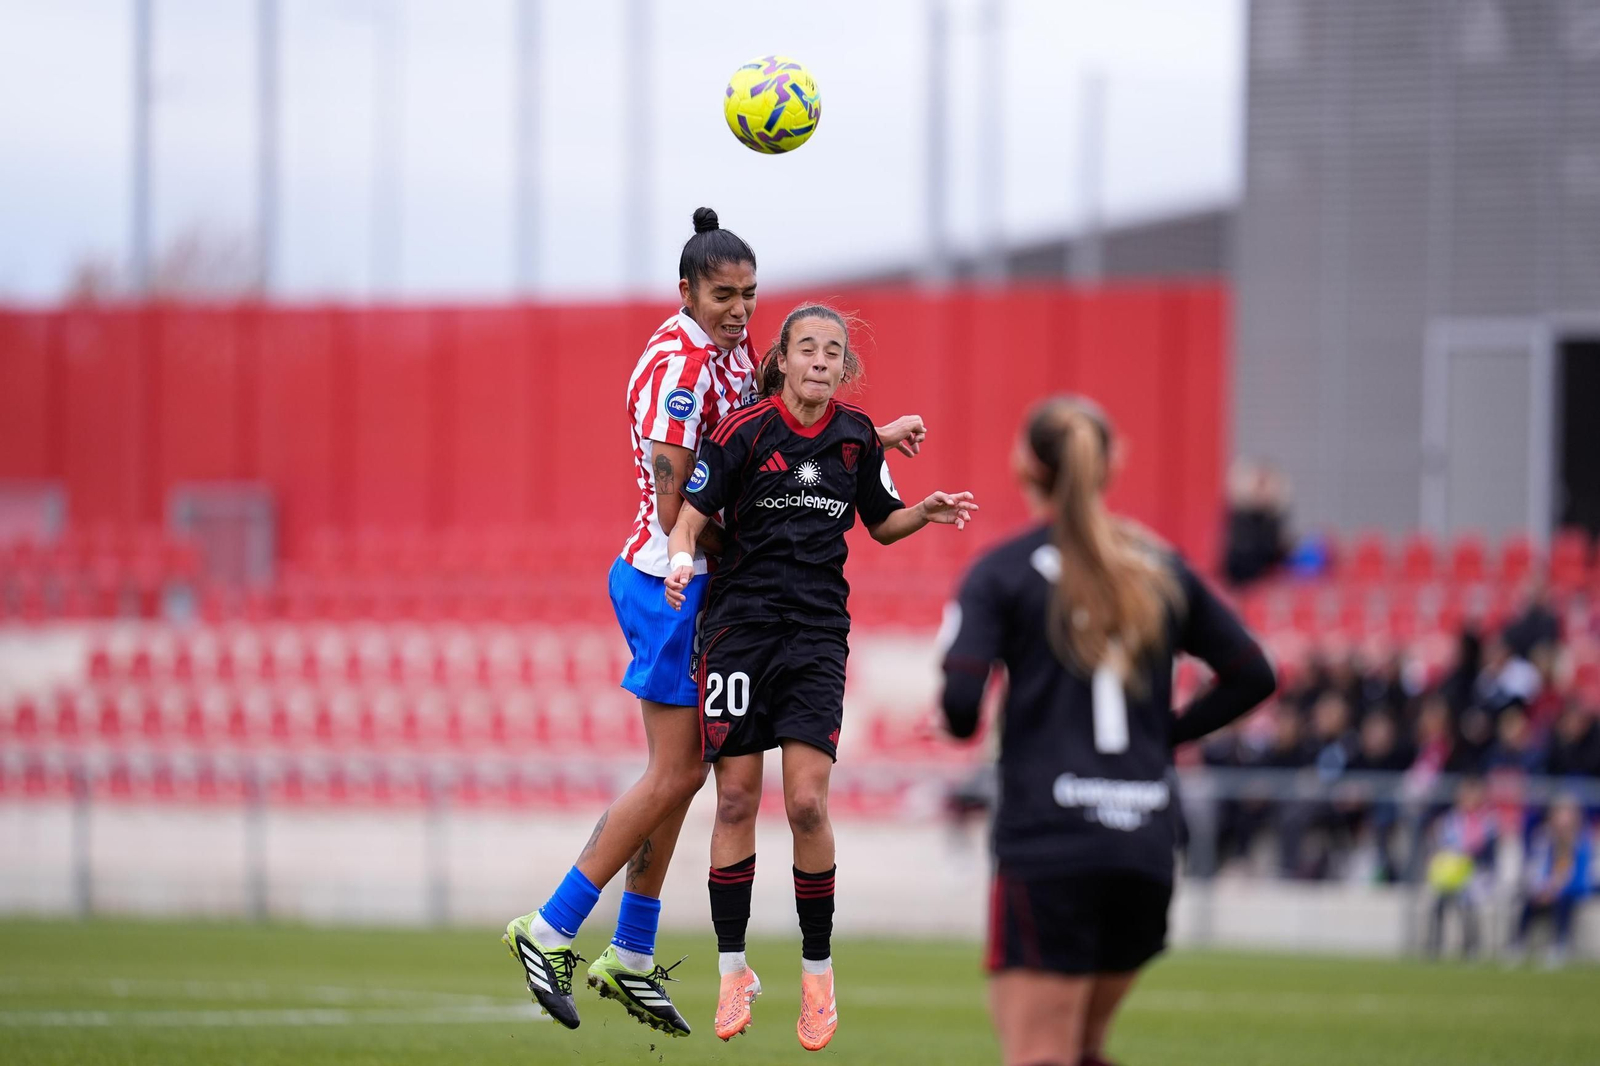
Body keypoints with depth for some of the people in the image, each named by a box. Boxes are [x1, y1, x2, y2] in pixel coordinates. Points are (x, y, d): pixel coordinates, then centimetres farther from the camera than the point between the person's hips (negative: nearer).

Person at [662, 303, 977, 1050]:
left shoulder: (856, 436, 5)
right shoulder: (744, 433, -6)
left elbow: (882, 523, 18)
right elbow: (692, 512, -10)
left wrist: (928, 512, -2)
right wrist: (680, 560, -30)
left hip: (817, 634, 2)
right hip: (740, 627, -2)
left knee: (807, 804, -8)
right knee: (736, 800, 0)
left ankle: (817, 972, 5)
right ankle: (732, 970, 13)